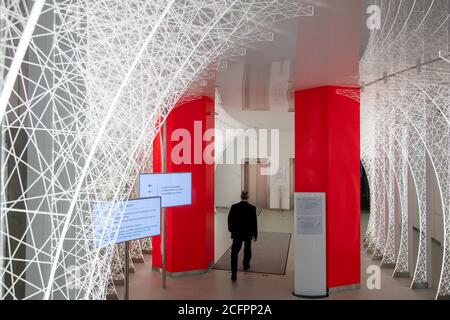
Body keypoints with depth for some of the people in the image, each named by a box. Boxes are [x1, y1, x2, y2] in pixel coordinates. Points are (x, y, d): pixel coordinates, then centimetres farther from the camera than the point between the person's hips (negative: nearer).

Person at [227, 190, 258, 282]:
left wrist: (232, 230, 14)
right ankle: (246, 265, 44)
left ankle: (234, 274, -12)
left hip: (236, 233, 0)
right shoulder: (252, 208, -11)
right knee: (247, 249, 26)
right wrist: (255, 234, 4)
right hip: (248, 233, 1)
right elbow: (254, 222, -7)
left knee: (234, 252, -2)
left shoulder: (234, 207, -8)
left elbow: (230, 220, 0)